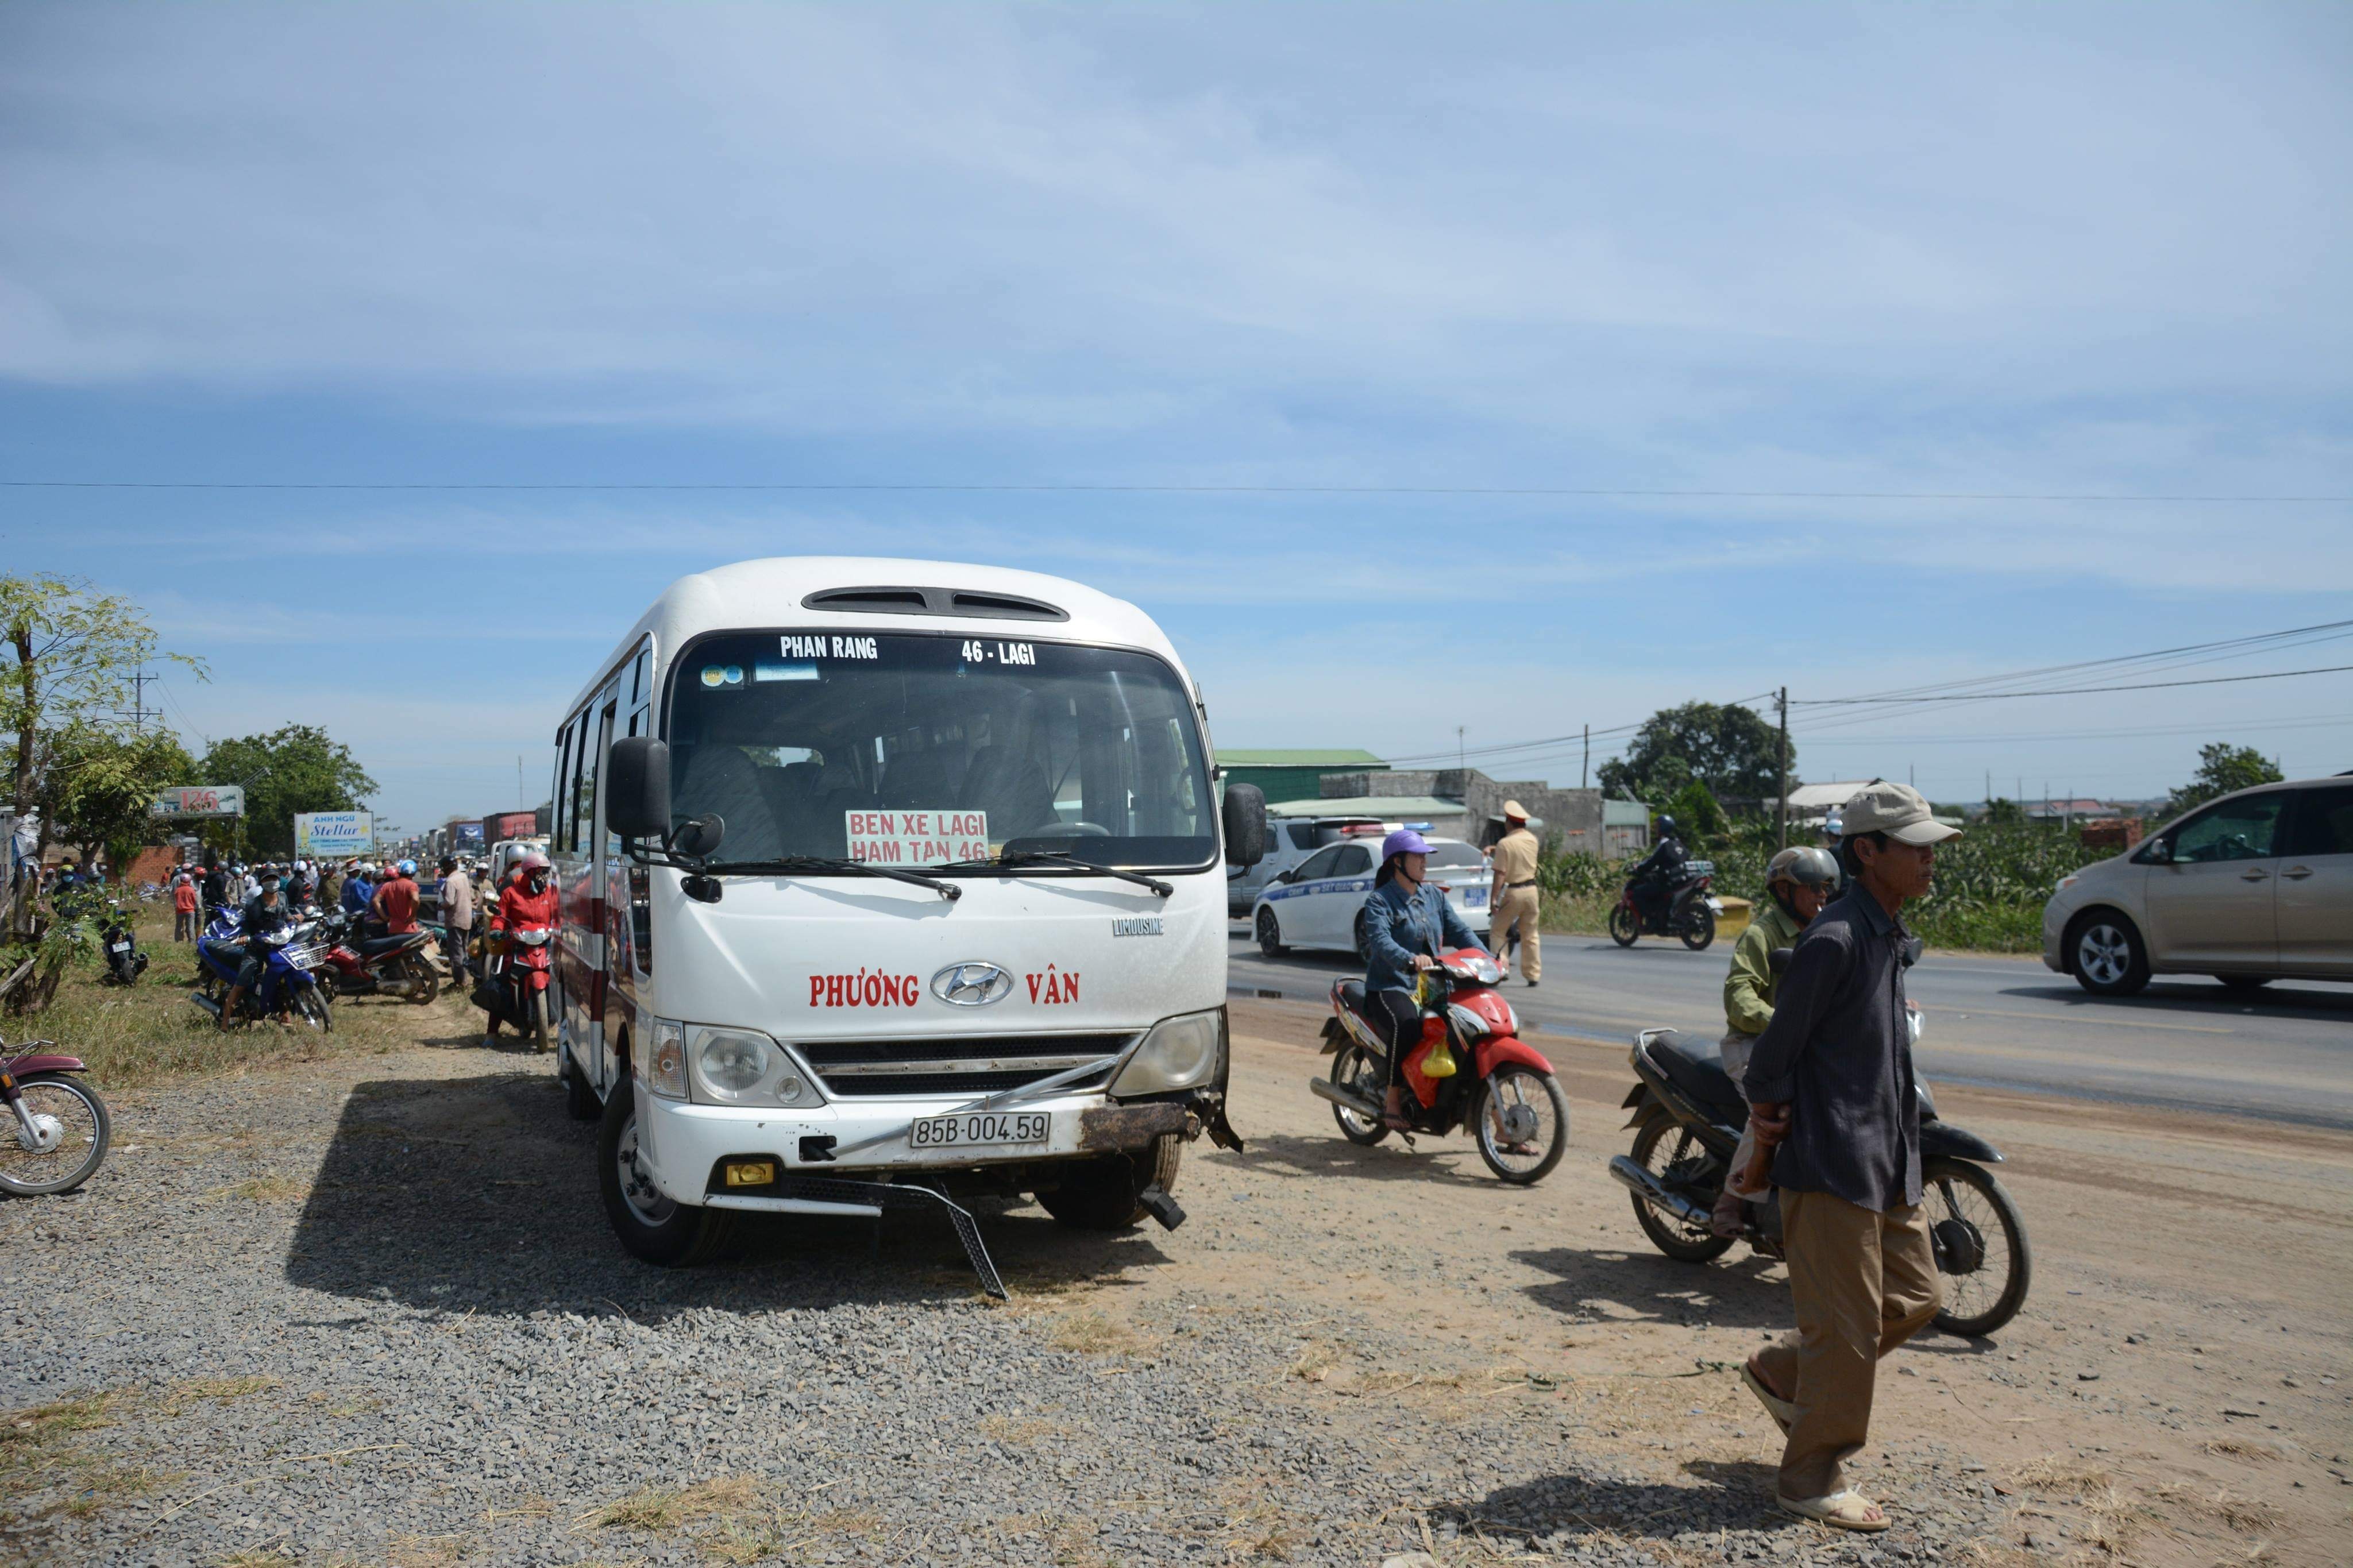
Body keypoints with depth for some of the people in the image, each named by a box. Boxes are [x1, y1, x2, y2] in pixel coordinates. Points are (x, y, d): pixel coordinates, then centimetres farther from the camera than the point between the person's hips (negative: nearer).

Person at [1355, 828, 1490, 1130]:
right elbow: (1381, 941, -23)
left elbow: (1459, 931, 6)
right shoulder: (1379, 901, -5)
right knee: (1407, 1027, -36)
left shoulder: (1435, 896, 16)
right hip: (1390, 987, -6)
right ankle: (1393, 1101, -20)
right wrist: (1410, 960, -42)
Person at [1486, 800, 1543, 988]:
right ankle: (1533, 974, 13)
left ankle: (1501, 967, -4)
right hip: (1531, 889, 5)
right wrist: (1496, 852, 28)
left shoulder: (1504, 844, -14)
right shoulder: (1532, 840, 5)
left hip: (1513, 892, -5)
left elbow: (1500, 874, -17)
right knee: (1530, 934, 12)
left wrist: (1493, 899, -15)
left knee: (1497, 932, 7)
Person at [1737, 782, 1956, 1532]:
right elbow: (1780, 1040, -17)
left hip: (1886, 1160, 9)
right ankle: (1813, 1479, 15)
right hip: (1833, 1161, -9)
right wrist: (1770, 1109, -4)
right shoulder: (1836, 938, -21)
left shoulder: (1887, 934, 10)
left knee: (1913, 1297, 17)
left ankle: (1780, 1371, 32)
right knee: (1846, 1327, 0)